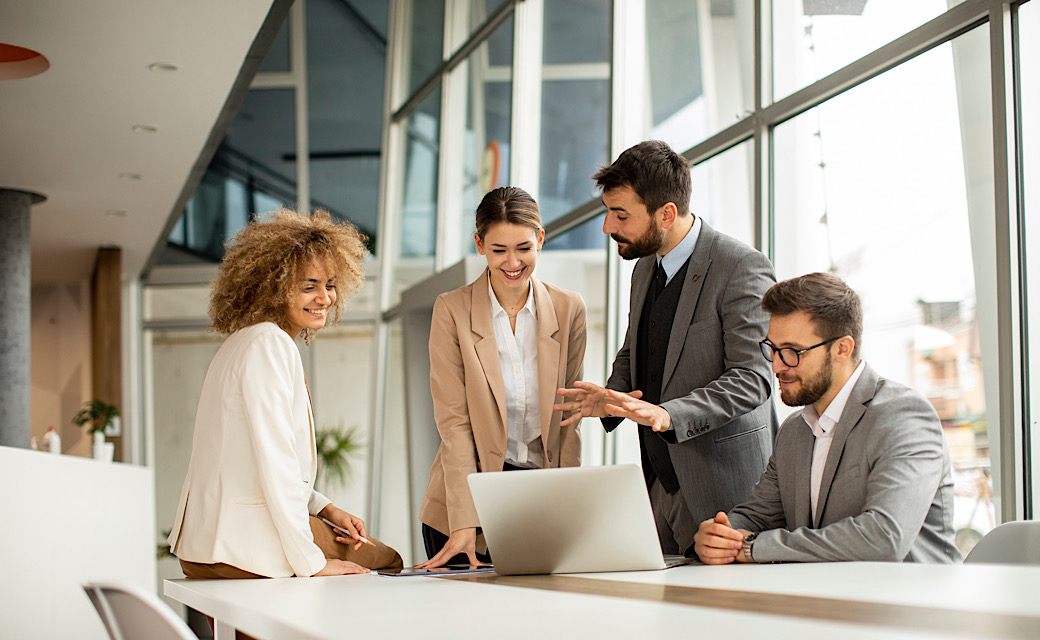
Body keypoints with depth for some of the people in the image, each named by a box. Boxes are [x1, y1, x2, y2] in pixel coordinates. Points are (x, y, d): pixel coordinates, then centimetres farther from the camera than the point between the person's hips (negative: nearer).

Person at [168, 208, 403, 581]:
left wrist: (326, 509, 10)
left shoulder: (248, 341, 17)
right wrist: (310, 562, -18)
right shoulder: (268, 343, -14)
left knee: (386, 557, 16)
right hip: (246, 546, -9)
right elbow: (274, 461, -20)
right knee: (385, 562, 3)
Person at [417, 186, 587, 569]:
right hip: (473, 491, -2)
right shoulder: (452, 310, -4)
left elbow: (569, 416, 5)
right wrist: (464, 520, -17)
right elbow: (453, 421, -8)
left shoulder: (568, 309, 3)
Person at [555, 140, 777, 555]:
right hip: (660, 483, 7)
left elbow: (751, 377, -18)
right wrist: (611, 397, 3)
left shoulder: (742, 267, -12)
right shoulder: (645, 269, 14)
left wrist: (668, 415, -30)